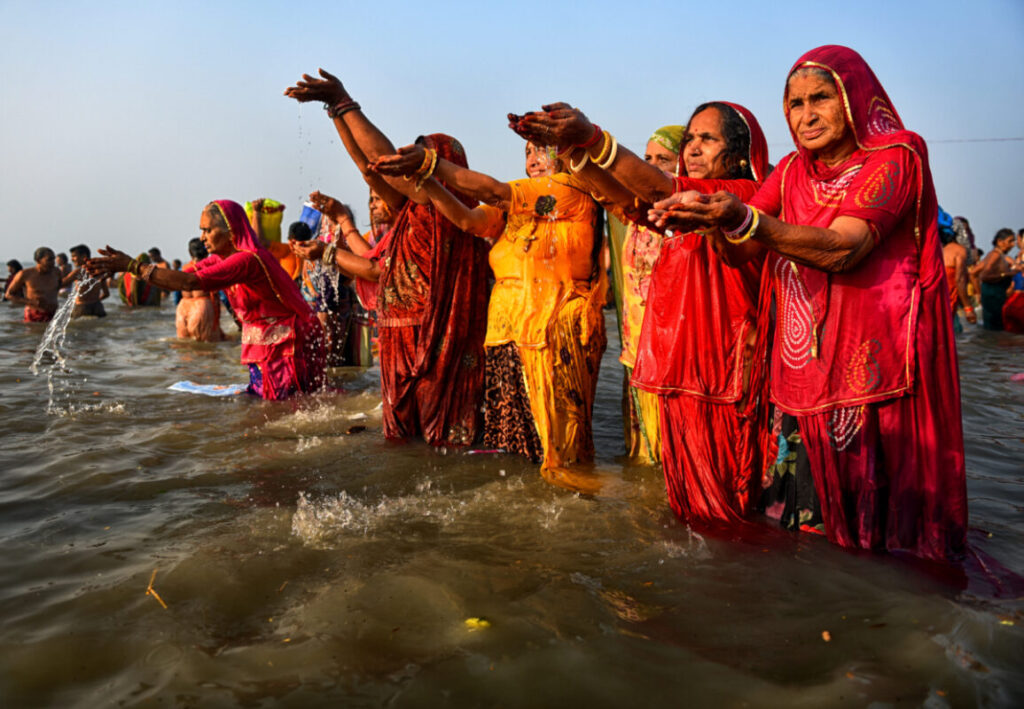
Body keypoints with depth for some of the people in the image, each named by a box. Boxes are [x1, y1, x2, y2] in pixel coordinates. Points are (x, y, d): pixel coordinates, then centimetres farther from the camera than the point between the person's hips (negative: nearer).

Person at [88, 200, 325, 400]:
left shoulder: (248, 260, -25)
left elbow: (190, 283, -32)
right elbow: (185, 274, 6)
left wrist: (134, 266, -30)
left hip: (286, 346, -9)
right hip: (263, 346, 9)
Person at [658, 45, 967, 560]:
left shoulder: (894, 159, -7)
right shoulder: (793, 171, 12)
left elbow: (841, 249, -24)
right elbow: (741, 252, 1)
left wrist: (745, 219, -35)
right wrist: (714, 220, -21)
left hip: (877, 359, -5)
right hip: (810, 359, 5)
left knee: (884, 487, 3)